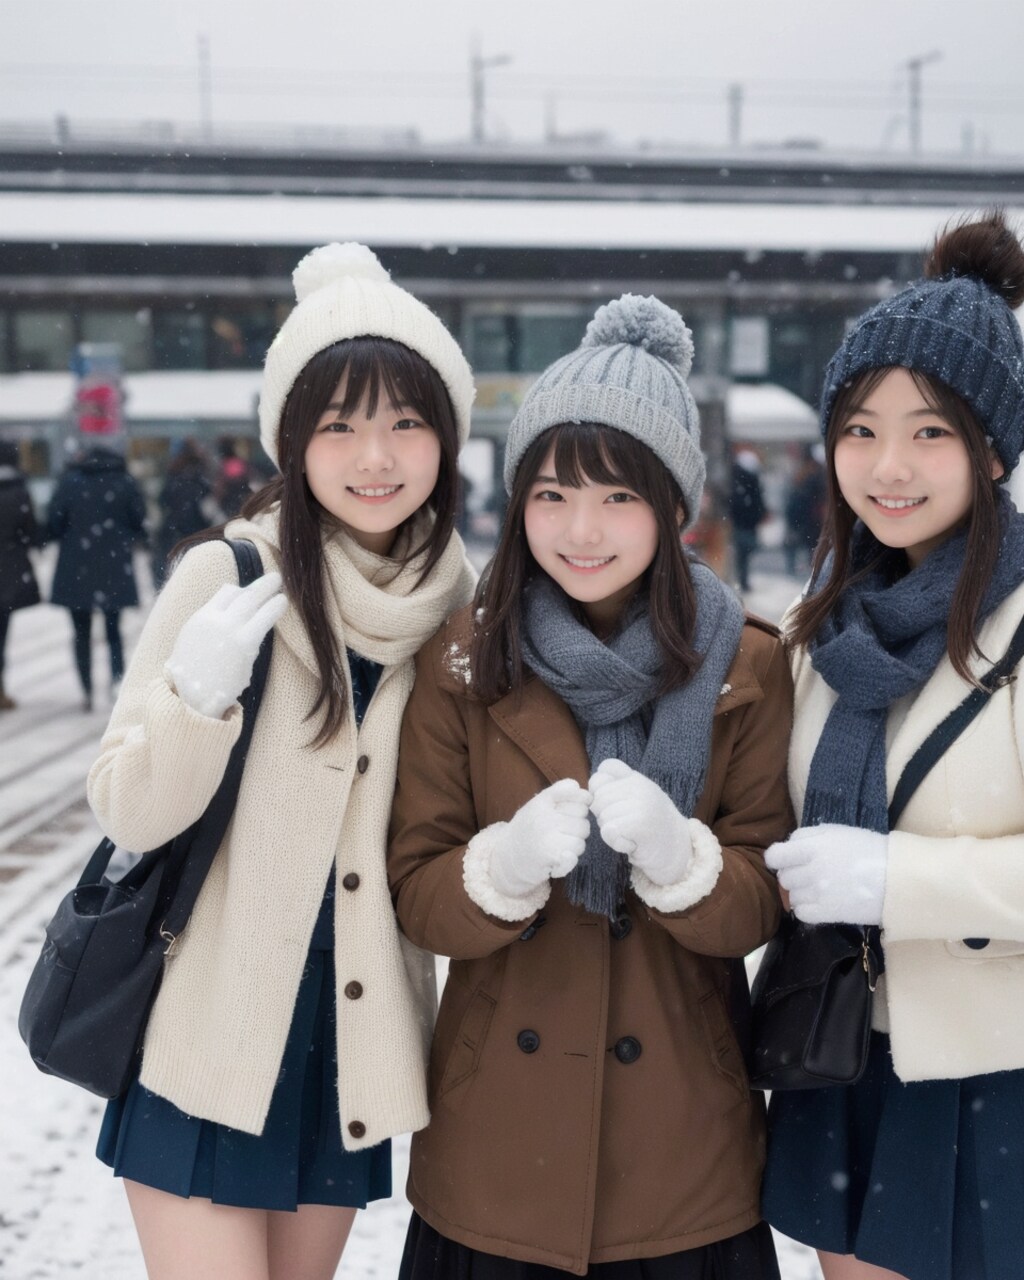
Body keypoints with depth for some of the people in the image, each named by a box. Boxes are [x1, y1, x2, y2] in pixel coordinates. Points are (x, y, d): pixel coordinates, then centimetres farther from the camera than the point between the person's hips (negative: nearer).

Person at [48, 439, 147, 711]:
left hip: (76, 569, -1)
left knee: (82, 632, 11)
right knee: (113, 628, 13)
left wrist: (67, 540, 13)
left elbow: (55, 524, -7)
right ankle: (117, 676, -10)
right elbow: (140, 524, -3)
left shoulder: (69, 481, -5)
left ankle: (87, 692, 9)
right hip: (115, 568, 1)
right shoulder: (126, 482, -2)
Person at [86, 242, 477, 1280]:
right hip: (208, 1033, -4)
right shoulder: (228, 576, -12)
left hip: (355, 1037, 4)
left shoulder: (459, 605, 1)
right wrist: (197, 697, -27)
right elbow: (127, 815, -10)